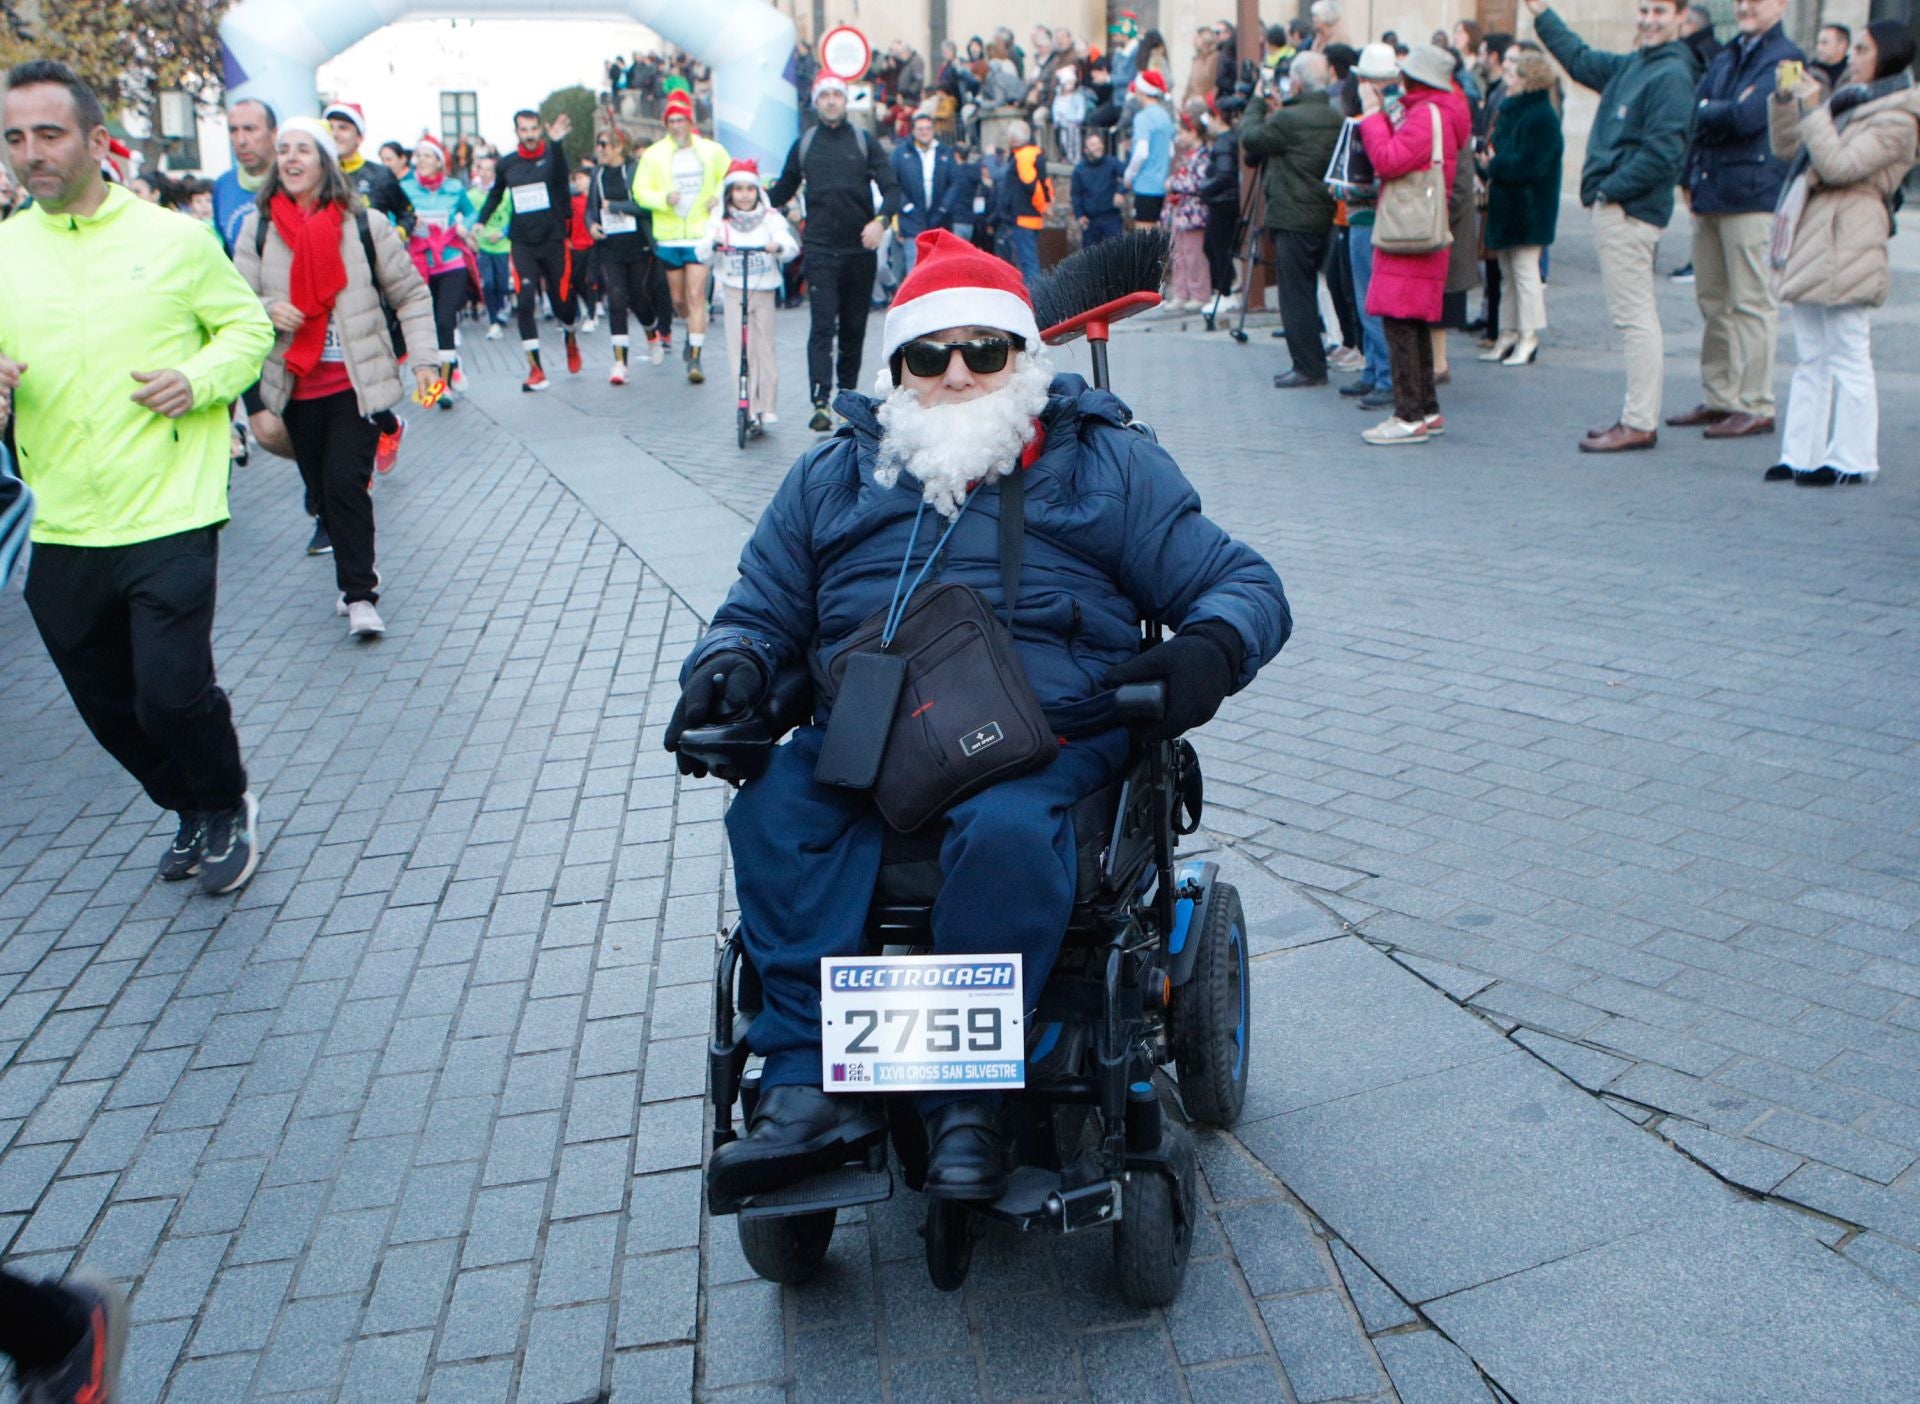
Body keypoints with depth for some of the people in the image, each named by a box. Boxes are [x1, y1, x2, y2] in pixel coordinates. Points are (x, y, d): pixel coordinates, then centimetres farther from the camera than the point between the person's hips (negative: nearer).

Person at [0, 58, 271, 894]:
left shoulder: (175, 239, 0)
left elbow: (247, 325, 8)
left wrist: (201, 379, -11)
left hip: (167, 519, -4)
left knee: (172, 693, -9)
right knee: (108, 707, 13)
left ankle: (227, 809, 22)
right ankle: (194, 814, 39)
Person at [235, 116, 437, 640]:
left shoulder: (365, 223, -1)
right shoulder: (258, 227, 4)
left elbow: (411, 293, 4)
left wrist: (422, 357, -4)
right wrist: (267, 309, -17)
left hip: (357, 382, -3)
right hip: (297, 385, 3)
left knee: (345, 483, -13)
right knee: (321, 490, 9)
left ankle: (359, 595, -4)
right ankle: (358, 579, 26)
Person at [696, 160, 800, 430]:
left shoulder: (771, 218, 1)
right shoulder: (721, 222, 4)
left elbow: (791, 247, -13)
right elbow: (703, 256, -6)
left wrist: (779, 246, -36)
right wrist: (713, 244, -28)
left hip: (764, 291, 0)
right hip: (733, 293, 0)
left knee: (764, 348, 3)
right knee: (740, 351, -3)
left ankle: (768, 407, 10)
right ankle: (749, 409, -1)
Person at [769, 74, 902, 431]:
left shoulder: (864, 143, 7)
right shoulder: (803, 146, 11)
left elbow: (891, 188, 0)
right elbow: (782, 191, 20)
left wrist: (881, 220, -19)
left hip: (860, 248, 1)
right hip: (820, 249, -1)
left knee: (854, 327, 9)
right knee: (822, 326, -10)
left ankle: (848, 396, 23)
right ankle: (820, 404, -16)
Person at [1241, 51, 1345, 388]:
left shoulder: (1289, 119, -18)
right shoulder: (1335, 119, 9)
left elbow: (1251, 138, -5)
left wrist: (1257, 104, 9)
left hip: (1293, 218, -8)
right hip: (1322, 218, 8)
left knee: (1295, 294, -2)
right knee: (1306, 292, 15)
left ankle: (1309, 367, -1)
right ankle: (1310, 365, 20)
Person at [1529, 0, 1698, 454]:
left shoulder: (1671, 75, -11)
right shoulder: (1631, 66, 17)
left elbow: (1663, 150, -19)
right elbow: (1581, 59, 32)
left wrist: (1612, 188, -16)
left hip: (1629, 211, -10)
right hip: (1615, 209, 10)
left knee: (1634, 316, -9)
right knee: (1635, 316, 12)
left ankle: (1640, 424, -7)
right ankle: (1639, 415, 19)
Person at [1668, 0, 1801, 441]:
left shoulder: (1786, 58, -5)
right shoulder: (1725, 57, 19)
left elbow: (1748, 117, -18)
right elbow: (1695, 111, 13)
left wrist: (1706, 112, -2)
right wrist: (1691, 177, -3)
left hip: (1753, 195, -8)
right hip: (1709, 194, 8)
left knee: (1752, 303, -6)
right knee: (1712, 302, 10)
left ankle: (1757, 408, -3)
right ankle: (1719, 400, 18)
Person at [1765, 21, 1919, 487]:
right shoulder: (1849, 102, 19)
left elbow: (1840, 166, -19)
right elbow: (1786, 147, 21)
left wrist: (1813, 108, -16)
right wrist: (1786, 98, 8)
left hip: (1845, 245, -9)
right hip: (1811, 239, 9)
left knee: (1847, 357, -5)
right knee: (1812, 358, 10)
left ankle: (1852, 459, 0)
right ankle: (1801, 454, 14)